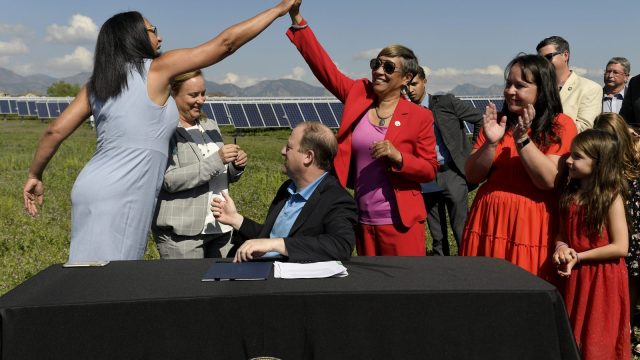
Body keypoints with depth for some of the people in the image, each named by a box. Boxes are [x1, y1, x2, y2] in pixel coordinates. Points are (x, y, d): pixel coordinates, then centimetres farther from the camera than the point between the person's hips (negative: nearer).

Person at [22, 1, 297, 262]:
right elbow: (225, 43, -3)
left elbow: (56, 130, 8)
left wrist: (35, 176, 20)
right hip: (118, 196, -8)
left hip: (93, 189, 8)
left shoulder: (97, 83, 13)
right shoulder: (157, 69, -4)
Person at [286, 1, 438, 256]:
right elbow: (324, 66, -1)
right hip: (363, 221, 4)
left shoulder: (419, 116, -5)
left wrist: (397, 156, -21)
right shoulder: (359, 94, 3)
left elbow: (430, 170, -3)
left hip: (400, 223, -4)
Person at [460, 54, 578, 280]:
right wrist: (491, 143, -11)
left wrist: (522, 138, -19)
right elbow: (472, 176, 4)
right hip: (489, 219, 4)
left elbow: (548, 181, -13)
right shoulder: (497, 121, 10)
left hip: (531, 225, -4)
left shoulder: (560, 125, -2)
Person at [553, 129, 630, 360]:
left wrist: (578, 257, -16)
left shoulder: (611, 198, -13)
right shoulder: (569, 195, 4)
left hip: (601, 279, -6)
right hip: (574, 277, 6)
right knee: (571, 340, 14)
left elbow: (620, 247, -16)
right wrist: (561, 248, -10)